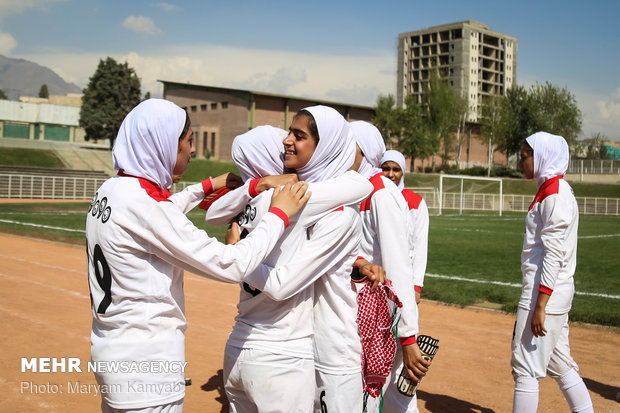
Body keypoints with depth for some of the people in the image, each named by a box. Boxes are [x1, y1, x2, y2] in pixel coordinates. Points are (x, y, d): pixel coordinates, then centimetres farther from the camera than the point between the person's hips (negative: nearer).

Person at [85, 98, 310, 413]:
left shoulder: (110, 190, 5)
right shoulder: (143, 202, -23)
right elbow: (231, 266, -23)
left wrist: (207, 187, 35)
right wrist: (279, 213, -11)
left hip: (111, 349, 10)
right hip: (145, 367, -9)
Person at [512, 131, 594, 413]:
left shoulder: (554, 193, -15)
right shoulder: (553, 190, 15)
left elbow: (554, 254, -21)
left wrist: (540, 305, -23)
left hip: (546, 292, -10)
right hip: (556, 292, 10)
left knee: (525, 367, -3)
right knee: (559, 364, 16)